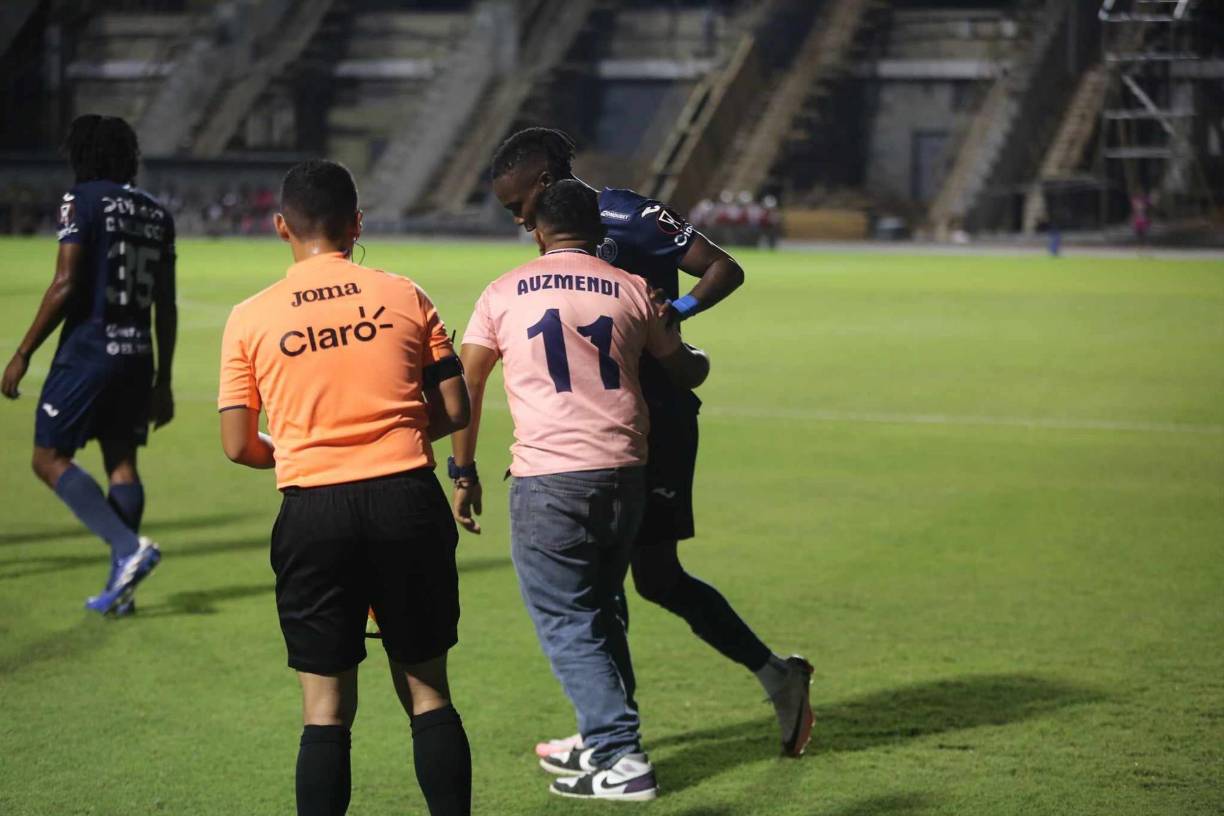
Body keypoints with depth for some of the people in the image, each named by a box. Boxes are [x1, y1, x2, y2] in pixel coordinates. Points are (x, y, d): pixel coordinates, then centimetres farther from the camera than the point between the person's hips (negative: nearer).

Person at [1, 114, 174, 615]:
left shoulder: (82, 200, -7)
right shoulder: (156, 212, 13)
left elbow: (65, 287, -15)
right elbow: (165, 307, 14)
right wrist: (162, 381, 19)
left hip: (88, 349, -7)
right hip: (138, 353, 7)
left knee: (49, 458, 0)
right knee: (121, 462, 10)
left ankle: (129, 548, -15)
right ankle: (120, 586, 9)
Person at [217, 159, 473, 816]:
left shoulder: (249, 319, 1)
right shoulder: (403, 297, 3)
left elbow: (238, 446, 2)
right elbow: (454, 411, 5)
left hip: (313, 514, -1)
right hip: (408, 499, 1)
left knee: (326, 709, 5)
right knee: (426, 691, 12)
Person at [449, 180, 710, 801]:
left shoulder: (505, 294, 5)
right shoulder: (629, 290, 9)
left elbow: (466, 388, 4)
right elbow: (686, 370, 20)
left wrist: (464, 474, 11)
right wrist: (697, 359, 44)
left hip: (548, 481, -4)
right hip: (624, 475, 4)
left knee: (566, 624, 1)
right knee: (601, 612, 20)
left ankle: (621, 759, -6)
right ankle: (604, 743, 27)